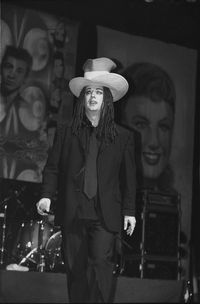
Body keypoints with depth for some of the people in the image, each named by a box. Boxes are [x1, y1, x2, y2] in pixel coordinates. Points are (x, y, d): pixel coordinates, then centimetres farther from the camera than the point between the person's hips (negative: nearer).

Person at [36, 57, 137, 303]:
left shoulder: (123, 136, 7)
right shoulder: (65, 131, 9)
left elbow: (129, 177, 9)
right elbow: (52, 167, 8)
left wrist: (129, 211, 6)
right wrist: (46, 195, -6)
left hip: (106, 215, -1)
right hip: (72, 213, 1)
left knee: (101, 265, -12)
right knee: (75, 268, 5)